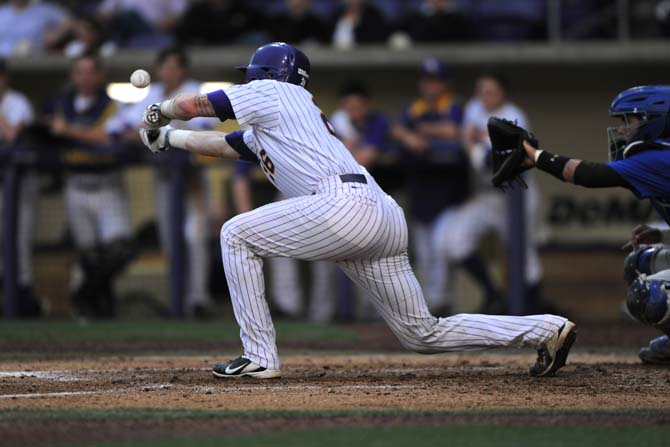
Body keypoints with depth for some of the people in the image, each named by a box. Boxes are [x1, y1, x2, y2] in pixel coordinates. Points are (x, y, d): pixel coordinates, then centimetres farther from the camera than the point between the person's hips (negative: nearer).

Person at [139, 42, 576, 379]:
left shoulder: (273, 92, 11)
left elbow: (194, 105, 14)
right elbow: (224, 144, 47)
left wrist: (160, 113, 33)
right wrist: (167, 138, 51)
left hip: (346, 204, -9)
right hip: (386, 222, 9)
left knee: (237, 235, 1)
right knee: (424, 333, 9)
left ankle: (260, 356, -2)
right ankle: (546, 330, 5)